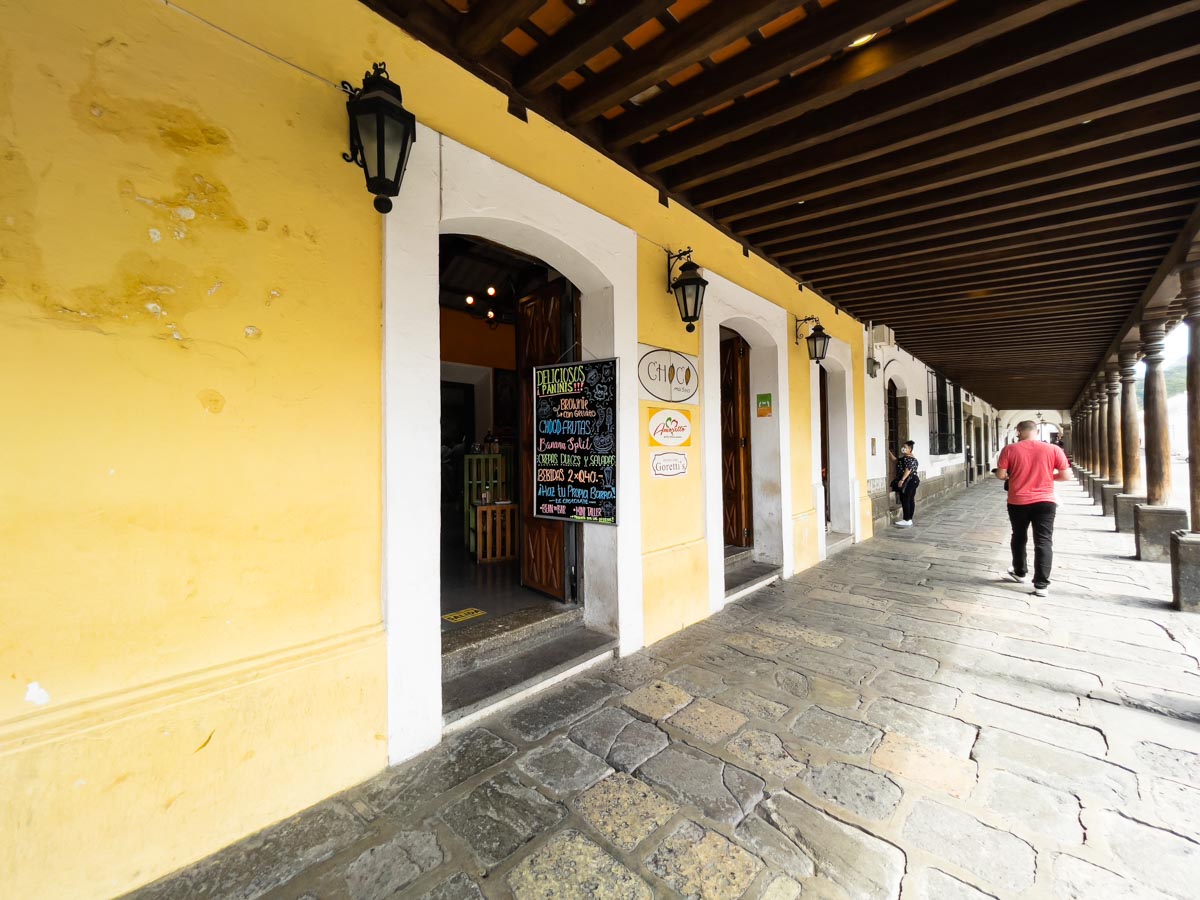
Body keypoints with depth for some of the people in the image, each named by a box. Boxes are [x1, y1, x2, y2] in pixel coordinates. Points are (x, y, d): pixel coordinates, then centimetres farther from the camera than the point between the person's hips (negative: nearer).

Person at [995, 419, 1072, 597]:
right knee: (1043, 542, 2)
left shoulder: (1009, 450, -6)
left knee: (1019, 538, 18)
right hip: (1045, 502, 0)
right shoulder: (1053, 449, -3)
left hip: (1018, 502, 0)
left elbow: (1000, 475, -8)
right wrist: (1048, 475, 16)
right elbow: (1067, 476, -2)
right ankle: (1041, 585, 2)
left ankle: (1020, 573, 32)